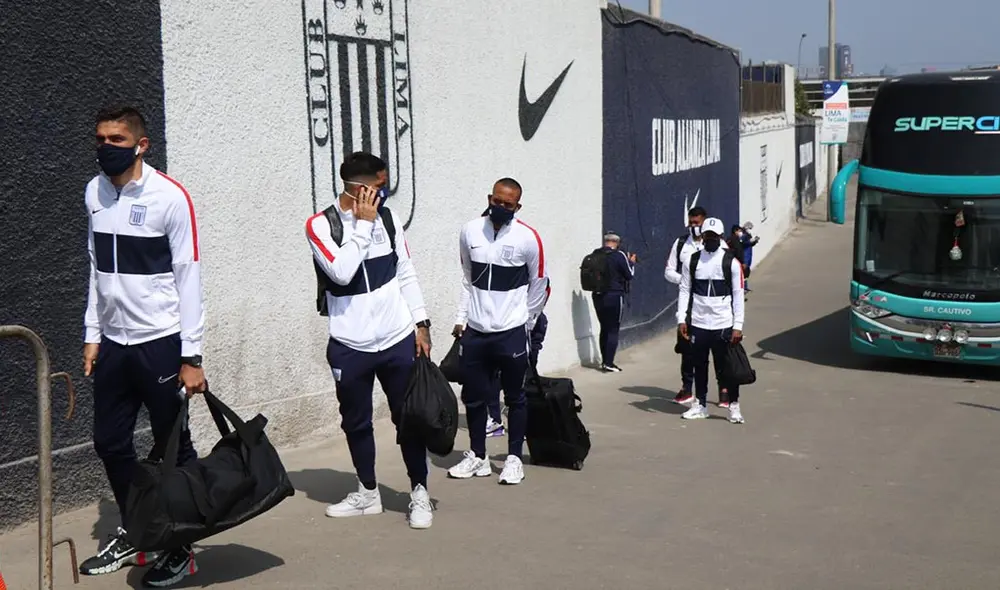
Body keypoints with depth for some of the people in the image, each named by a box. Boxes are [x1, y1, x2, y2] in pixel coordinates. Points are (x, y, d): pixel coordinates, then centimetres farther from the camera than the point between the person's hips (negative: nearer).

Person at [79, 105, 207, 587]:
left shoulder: (170, 197, -12)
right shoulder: (94, 193, 6)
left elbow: (189, 278, -11)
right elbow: (98, 270, 13)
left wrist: (191, 357, -13)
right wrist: (92, 336, 11)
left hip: (161, 343, -6)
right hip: (113, 344, 6)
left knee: (172, 450, 3)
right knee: (110, 443, 12)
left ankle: (179, 549, 16)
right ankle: (134, 535, 30)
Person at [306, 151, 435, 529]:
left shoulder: (388, 218, 3)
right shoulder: (320, 225, -7)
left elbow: (406, 275, 9)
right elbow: (341, 272, -22)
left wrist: (421, 325, 5)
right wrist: (362, 223, -17)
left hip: (398, 340, 2)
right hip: (350, 347, -1)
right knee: (356, 423, 11)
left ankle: (419, 493, 18)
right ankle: (368, 493, 28)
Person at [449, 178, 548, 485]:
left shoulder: (528, 238, -8)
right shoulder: (470, 231, 2)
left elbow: (539, 285, 2)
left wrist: (526, 324, 7)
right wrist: (461, 318, 11)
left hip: (511, 332, -3)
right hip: (475, 332, 3)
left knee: (515, 399, 7)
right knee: (473, 397, 10)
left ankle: (514, 459, 18)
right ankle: (477, 457, 23)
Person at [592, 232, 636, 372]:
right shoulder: (619, 255, -11)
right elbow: (629, 275, -4)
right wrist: (632, 262, 15)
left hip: (598, 296, 5)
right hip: (614, 296, -5)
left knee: (604, 329, 15)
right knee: (613, 330, 1)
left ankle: (604, 361, 20)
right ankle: (609, 363, -3)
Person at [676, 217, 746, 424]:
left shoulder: (731, 262, -2)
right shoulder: (692, 261, 5)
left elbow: (738, 295, -3)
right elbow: (684, 290, 7)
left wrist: (738, 326, -8)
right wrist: (681, 319, -1)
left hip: (723, 325, -3)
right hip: (697, 324, 3)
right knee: (699, 366, 11)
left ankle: (734, 405, 12)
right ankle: (700, 405, 23)